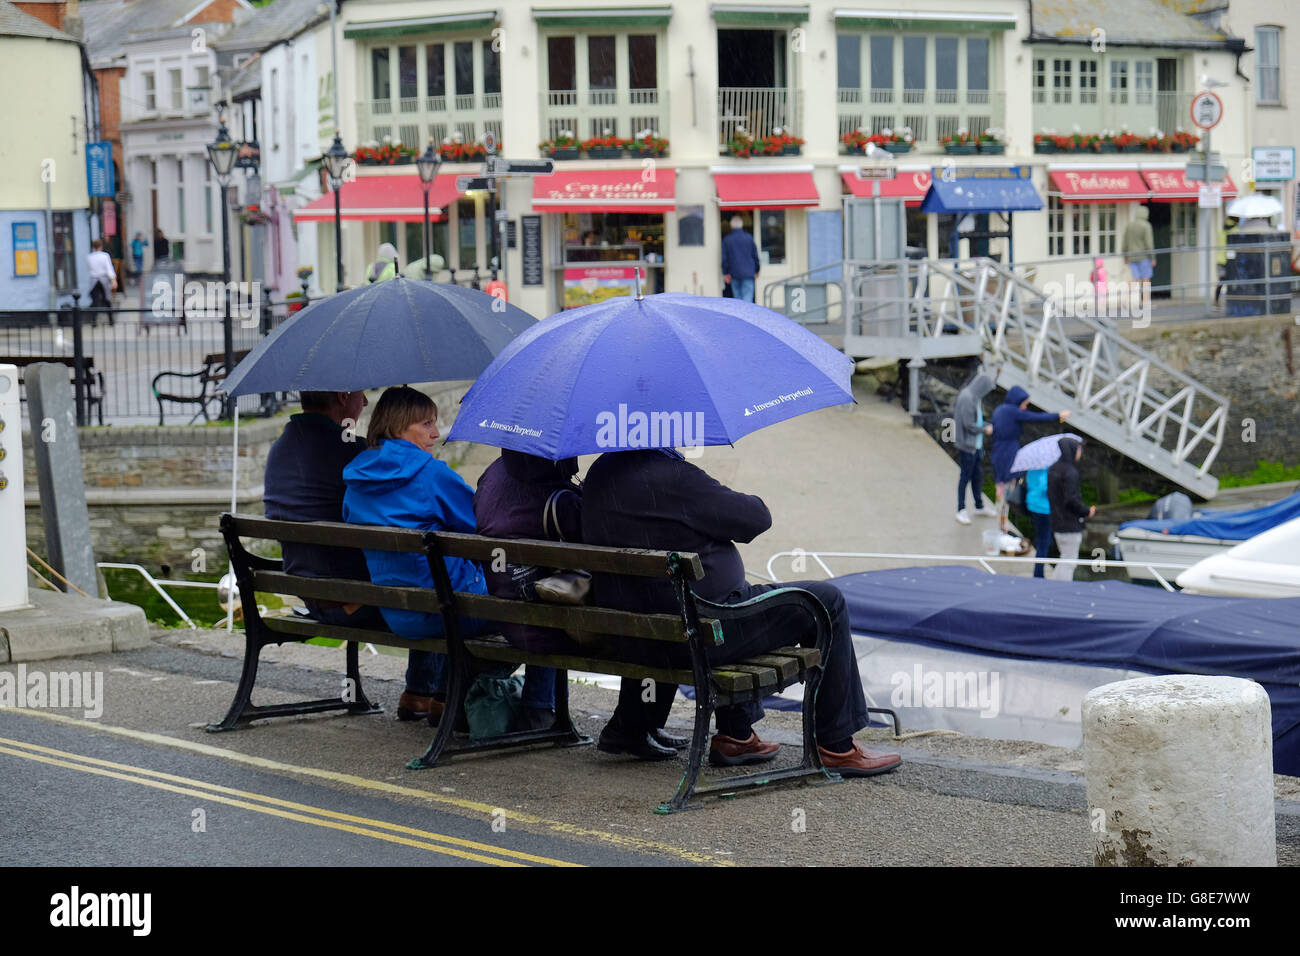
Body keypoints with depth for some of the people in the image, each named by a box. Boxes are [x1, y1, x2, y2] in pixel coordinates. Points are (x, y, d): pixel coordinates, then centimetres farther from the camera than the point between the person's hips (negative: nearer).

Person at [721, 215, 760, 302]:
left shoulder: (726, 240, -1)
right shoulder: (749, 238, -1)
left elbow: (724, 258, 1)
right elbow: (755, 255, 5)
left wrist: (725, 273, 8)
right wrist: (756, 271, 15)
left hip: (734, 274, 1)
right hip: (748, 273, -1)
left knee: (737, 298, 9)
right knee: (747, 298, -5)